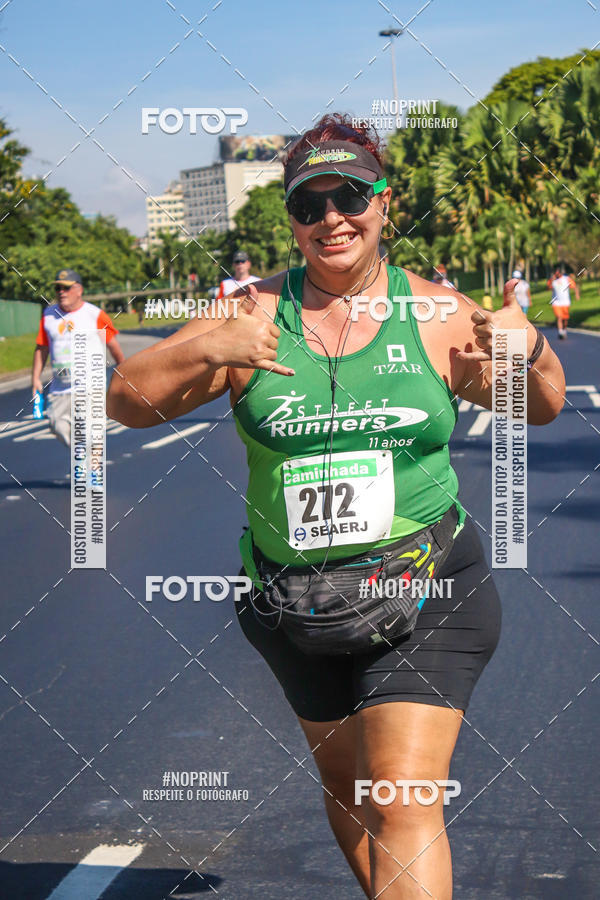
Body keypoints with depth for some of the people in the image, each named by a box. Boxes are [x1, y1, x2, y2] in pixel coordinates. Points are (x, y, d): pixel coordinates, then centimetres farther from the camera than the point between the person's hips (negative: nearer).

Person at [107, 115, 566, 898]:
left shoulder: (438, 315, -2)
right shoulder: (253, 318, -3)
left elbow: (542, 408, 9)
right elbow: (127, 401, -6)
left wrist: (531, 347, -14)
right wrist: (205, 351, -25)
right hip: (295, 599, 3)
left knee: (401, 801, -14)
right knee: (345, 785, 18)